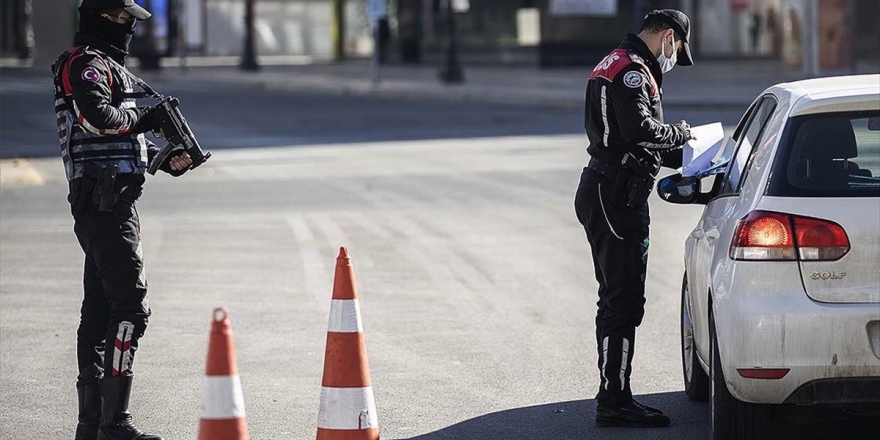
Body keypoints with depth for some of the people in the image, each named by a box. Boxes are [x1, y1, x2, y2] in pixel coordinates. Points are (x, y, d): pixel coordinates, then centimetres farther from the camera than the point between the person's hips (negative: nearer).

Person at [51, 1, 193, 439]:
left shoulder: (104, 64, 23)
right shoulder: (88, 64, -10)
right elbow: (99, 117, -27)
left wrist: (164, 158, 11)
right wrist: (145, 118, -11)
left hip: (105, 202, 11)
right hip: (106, 201, -11)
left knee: (100, 310, 11)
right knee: (130, 305, -14)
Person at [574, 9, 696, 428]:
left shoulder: (616, 65, 22)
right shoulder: (632, 70, -13)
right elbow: (640, 129, -26)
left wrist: (680, 156, 19)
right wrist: (680, 132, -9)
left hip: (603, 192, 11)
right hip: (618, 198, -11)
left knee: (616, 299, 16)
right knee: (623, 302, -10)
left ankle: (614, 396, 23)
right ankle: (614, 402, -9)